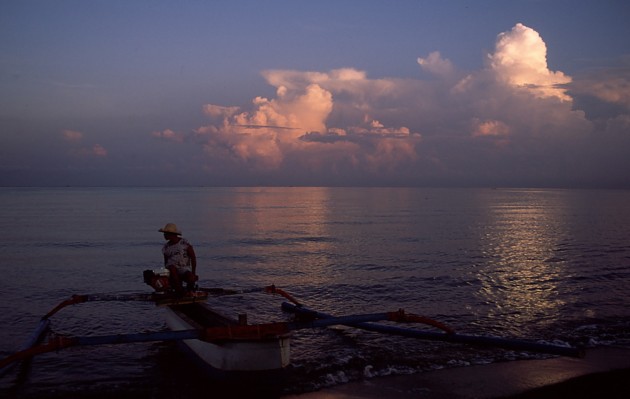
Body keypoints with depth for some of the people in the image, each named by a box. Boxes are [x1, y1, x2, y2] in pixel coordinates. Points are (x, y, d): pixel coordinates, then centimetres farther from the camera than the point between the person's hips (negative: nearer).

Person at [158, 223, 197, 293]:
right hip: (173, 272, 3)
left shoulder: (184, 243, -4)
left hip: (185, 270, -3)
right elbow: (166, 262, 15)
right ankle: (180, 291, -24)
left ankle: (189, 288, 2)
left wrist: (193, 273, -9)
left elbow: (193, 258, -3)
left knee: (191, 279, -35)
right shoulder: (166, 247, 9)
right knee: (171, 268, -33)